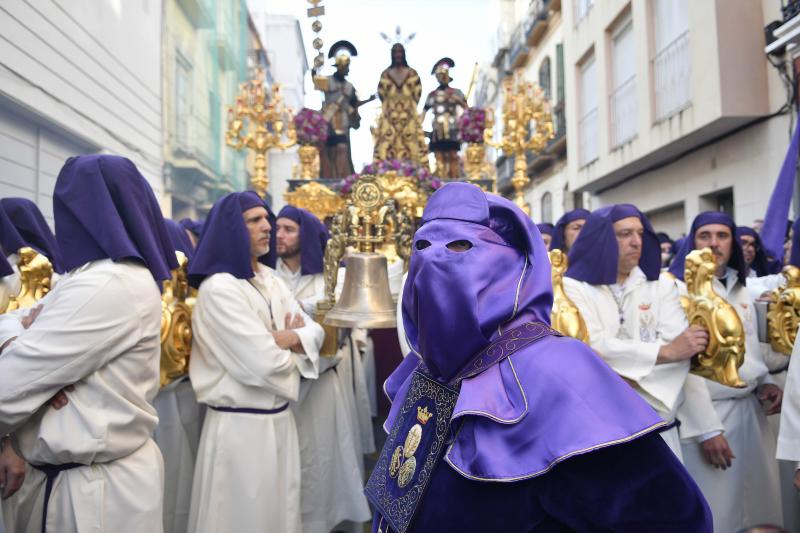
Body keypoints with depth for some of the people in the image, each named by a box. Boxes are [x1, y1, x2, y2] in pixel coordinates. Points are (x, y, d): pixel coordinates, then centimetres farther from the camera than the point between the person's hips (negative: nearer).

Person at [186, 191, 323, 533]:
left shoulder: (269, 279, 8)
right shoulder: (218, 288, -18)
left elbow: (314, 331, 4)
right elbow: (265, 363, -24)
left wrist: (285, 338, -16)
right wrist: (292, 340, -5)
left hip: (279, 417, 8)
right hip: (241, 424, -8)